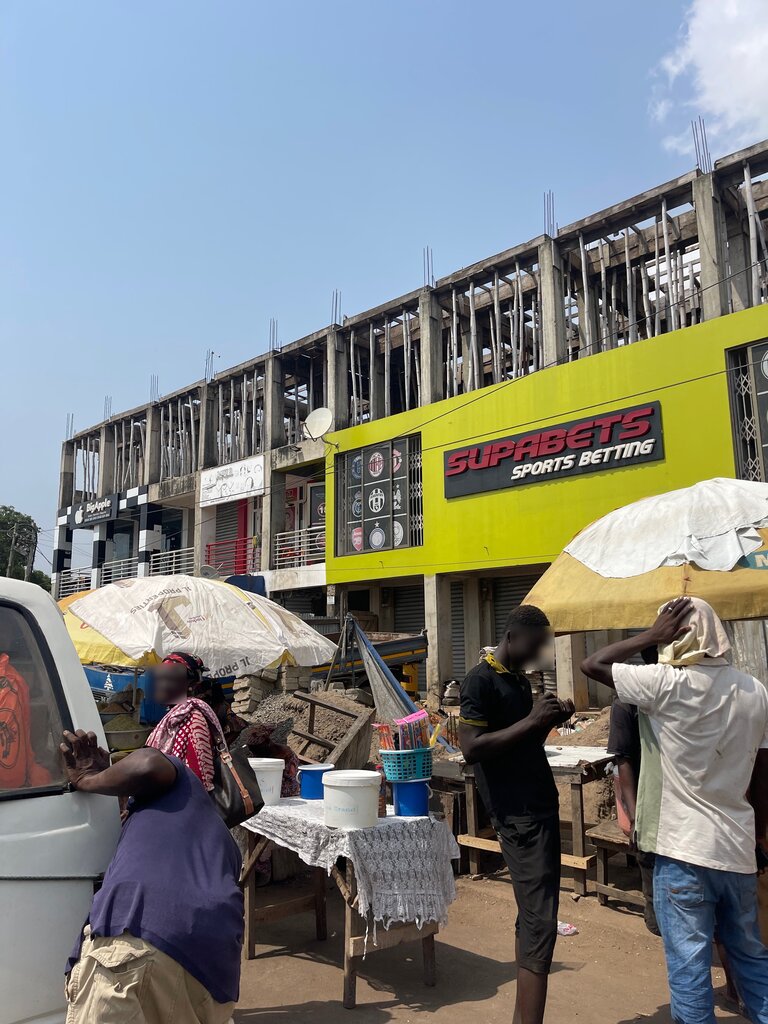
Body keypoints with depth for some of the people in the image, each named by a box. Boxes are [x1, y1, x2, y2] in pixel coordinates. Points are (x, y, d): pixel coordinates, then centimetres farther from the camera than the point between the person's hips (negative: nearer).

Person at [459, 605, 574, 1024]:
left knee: (532, 916, 15)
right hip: (519, 815, -9)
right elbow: (471, 748, -21)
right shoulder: (481, 680, -14)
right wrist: (530, 721, -22)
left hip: (541, 807, 9)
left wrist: (551, 721, 1)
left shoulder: (519, 679, 13)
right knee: (539, 923, -10)